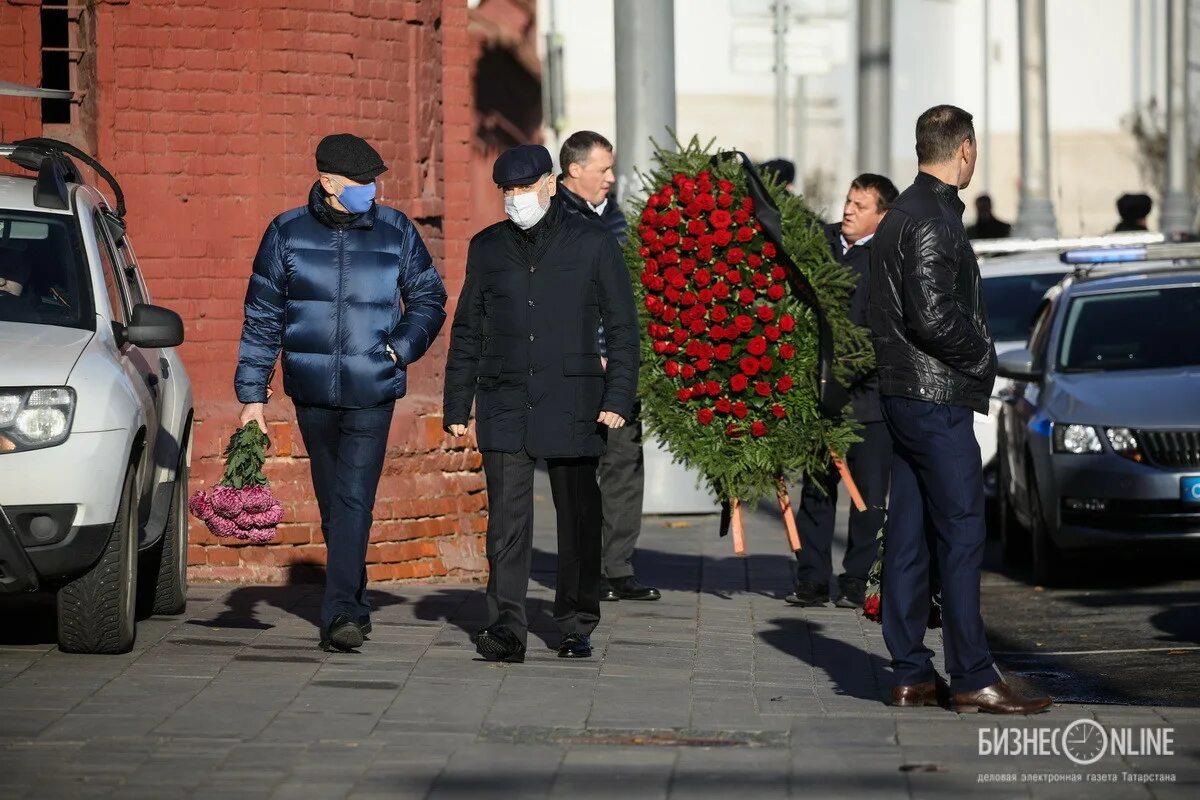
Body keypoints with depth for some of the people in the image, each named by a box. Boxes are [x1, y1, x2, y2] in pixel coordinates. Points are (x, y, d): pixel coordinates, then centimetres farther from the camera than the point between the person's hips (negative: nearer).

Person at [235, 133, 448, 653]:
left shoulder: (396, 232, 1)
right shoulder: (287, 233, 1)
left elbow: (429, 300, 13)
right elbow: (262, 318, 5)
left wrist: (402, 348, -4)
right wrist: (252, 394, 1)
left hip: (372, 392, -2)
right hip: (311, 391, 2)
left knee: (354, 499, -14)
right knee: (332, 503, 12)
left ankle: (340, 612, -19)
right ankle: (354, 604, 25)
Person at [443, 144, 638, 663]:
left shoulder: (592, 244, 3)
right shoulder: (487, 247, 11)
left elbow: (623, 328, 3)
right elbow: (467, 332, 16)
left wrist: (618, 398, -7)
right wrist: (457, 405, 10)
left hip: (571, 405, -1)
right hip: (505, 406, 2)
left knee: (578, 519, 6)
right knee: (507, 518, -9)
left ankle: (577, 627, 17)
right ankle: (507, 629, -12)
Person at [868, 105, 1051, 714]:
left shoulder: (899, 216, 15)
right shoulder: (933, 219, -15)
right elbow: (933, 317, -23)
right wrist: (981, 356, -6)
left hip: (901, 393, 10)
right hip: (938, 400, -10)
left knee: (907, 535, 9)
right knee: (962, 534, -7)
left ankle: (910, 674, 13)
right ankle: (972, 678, -7)